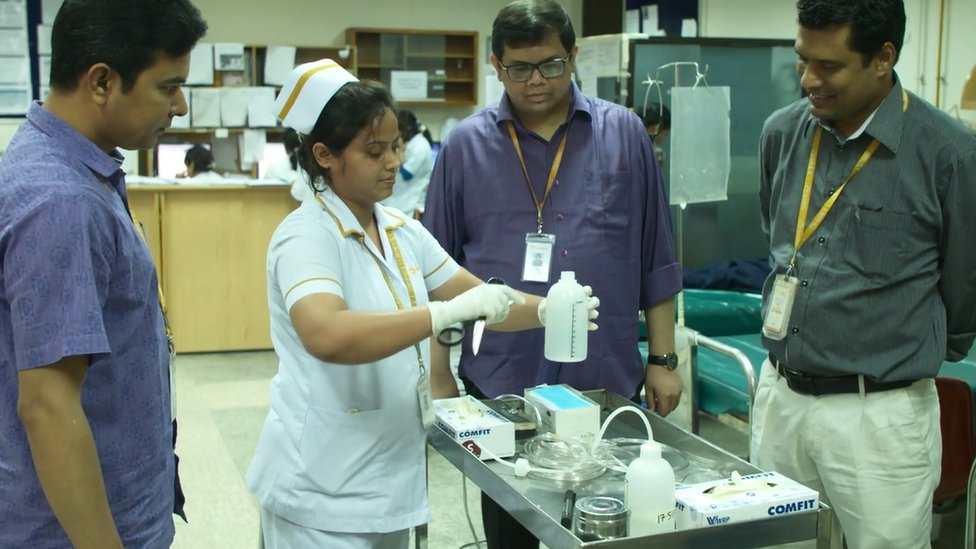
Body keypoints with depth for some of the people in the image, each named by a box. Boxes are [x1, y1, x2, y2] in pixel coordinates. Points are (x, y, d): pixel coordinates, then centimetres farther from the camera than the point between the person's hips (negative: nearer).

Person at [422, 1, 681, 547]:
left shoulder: (624, 133, 1)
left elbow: (656, 261, 5)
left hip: (605, 379, 0)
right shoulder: (465, 145, 1)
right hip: (499, 381, 0)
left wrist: (664, 360, 4)